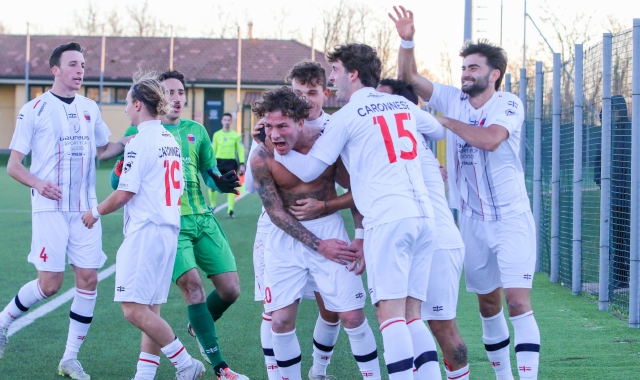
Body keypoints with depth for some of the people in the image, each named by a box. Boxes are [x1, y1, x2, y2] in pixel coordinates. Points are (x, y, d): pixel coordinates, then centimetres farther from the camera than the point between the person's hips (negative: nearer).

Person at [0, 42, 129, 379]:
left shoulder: (89, 108, 12)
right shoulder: (34, 110, -3)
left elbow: (102, 150, 27)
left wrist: (127, 143, 7)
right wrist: (37, 183, -22)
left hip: (85, 208, 5)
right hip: (50, 207, -5)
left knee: (88, 278, -2)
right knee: (50, 282, -10)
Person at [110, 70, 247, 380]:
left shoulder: (196, 131, 14)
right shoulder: (139, 132, 3)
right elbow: (117, 183, 2)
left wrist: (221, 182, -4)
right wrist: (124, 160, -20)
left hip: (203, 218, 5)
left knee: (230, 290, -1)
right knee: (192, 286, -19)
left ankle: (198, 328, 32)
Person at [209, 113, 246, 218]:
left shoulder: (236, 135, 2)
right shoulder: (216, 135, 5)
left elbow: (241, 150, 3)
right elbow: (212, 150, 8)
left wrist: (242, 164, -4)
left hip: (231, 163, -1)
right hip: (219, 161, 1)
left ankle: (230, 211, 1)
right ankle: (212, 205, 20)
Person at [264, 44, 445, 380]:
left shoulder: (346, 117, 2)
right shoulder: (404, 105, 18)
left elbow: (308, 170, 6)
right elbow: (439, 131, 37)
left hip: (387, 220, -6)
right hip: (424, 217, 6)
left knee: (390, 314, -10)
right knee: (411, 316, 7)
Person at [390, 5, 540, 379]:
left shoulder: (509, 104, -9)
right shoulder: (453, 100, 4)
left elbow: (489, 139, -27)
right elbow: (410, 77, 5)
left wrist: (445, 121, -17)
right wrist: (407, 40, -11)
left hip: (511, 219, -5)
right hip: (473, 221, 5)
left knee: (518, 302, -14)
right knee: (488, 303, 11)